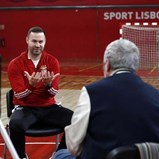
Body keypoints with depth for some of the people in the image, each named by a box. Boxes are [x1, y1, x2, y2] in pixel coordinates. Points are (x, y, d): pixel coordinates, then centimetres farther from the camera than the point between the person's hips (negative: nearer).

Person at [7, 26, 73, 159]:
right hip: (26, 108, -2)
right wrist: (31, 85, -32)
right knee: (15, 125, -36)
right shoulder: (16, 64, -6)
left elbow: (53, 93, -7)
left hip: (48, 107, 2)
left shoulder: (52, 61, -1)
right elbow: (19, 95, -12)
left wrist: (48, 84, -30)